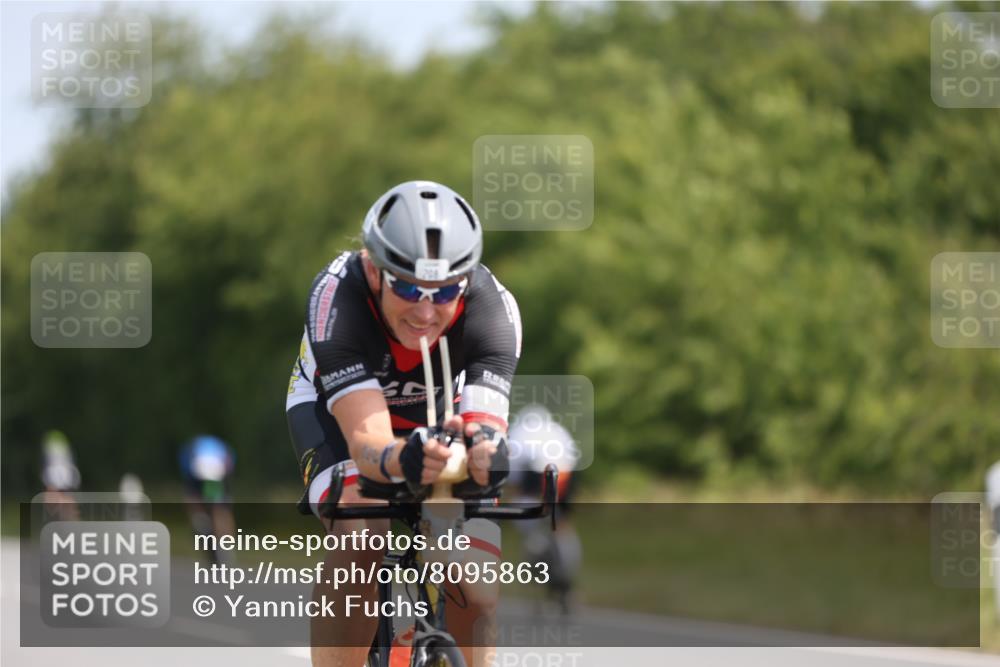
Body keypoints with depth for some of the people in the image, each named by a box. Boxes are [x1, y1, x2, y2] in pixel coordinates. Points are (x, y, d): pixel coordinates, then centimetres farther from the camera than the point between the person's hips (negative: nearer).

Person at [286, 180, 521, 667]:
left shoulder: (492, 307, -34)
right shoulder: (337, 296, -39)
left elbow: (487, 424, -45)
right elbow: (366, 439, -47)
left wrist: (484, 449, -70)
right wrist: (401, 459, -71)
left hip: (439, 414, 2)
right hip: (336, 405, -2)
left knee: (475, 595, -16)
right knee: (360, 535, -33)